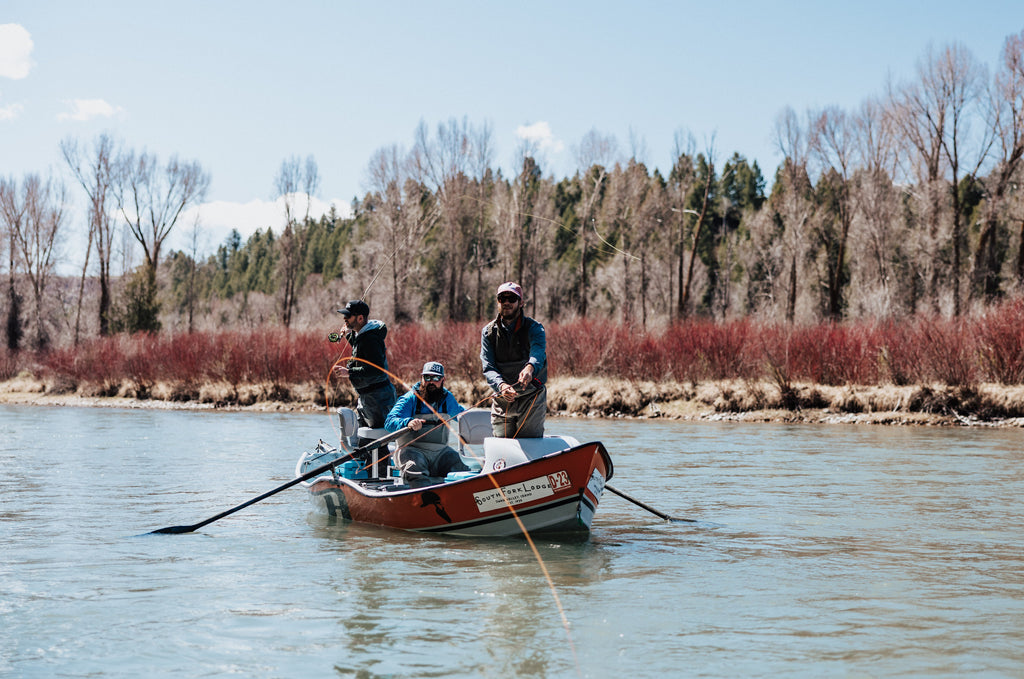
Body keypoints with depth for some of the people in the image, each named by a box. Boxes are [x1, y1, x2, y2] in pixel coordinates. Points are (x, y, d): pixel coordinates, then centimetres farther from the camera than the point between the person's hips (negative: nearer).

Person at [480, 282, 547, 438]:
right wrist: (501, 385, -28)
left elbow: (538, 351, -27)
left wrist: (530, 368, -51)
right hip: (502, 400, 2)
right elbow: (488, 368, -7)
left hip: (531, 398, -2)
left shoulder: (533, 328, -5)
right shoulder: (489, 331, 3)